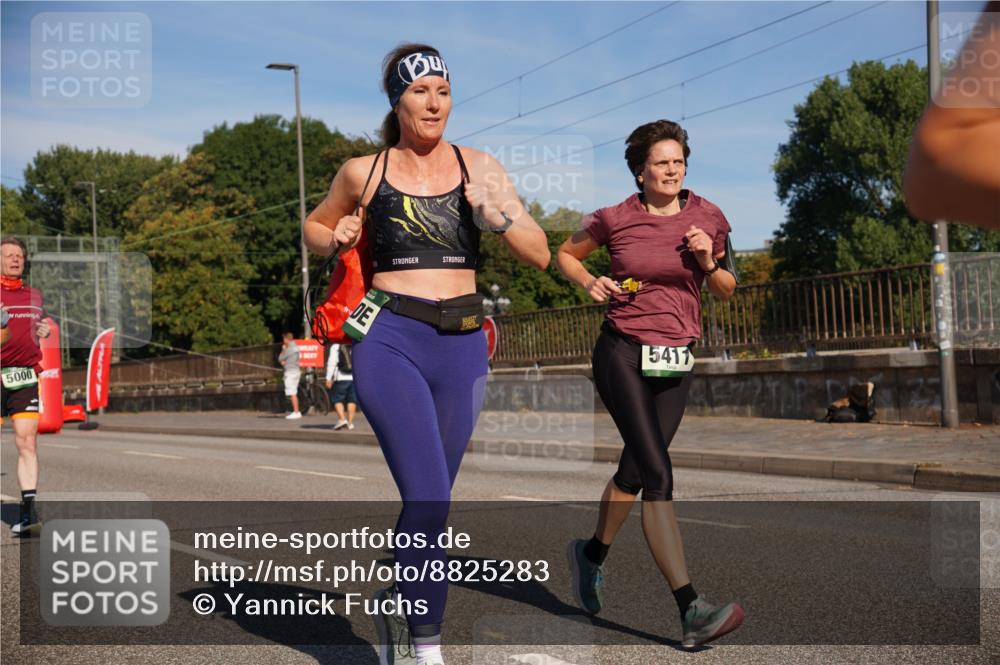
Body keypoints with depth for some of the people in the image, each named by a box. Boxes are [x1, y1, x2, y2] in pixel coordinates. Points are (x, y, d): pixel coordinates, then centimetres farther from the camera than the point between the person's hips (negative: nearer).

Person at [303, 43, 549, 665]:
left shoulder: (480, 168, 5)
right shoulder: (364, 172, 4)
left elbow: (541, 255, 2)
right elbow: (315, 225, 22)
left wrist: (498, 215, -16)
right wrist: (336, 241, 0)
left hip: (462, 348, 3)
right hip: (391, 342, -3)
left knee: (428, 501, 12)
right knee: (429, 497, -17)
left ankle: (397, 612, 35)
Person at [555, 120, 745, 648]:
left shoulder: (707, 218, 4)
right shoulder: (614, 220, -3)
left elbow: (726, 290, 13)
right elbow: (565, 255, 14)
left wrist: (708, 262, -8)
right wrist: (590, 283, -5)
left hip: (675, 362, 4)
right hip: (622, 352, -4)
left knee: (634, 472, 14)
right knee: (658, 474, -17)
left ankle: (591, 554, 43)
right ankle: (691, 611, -21)